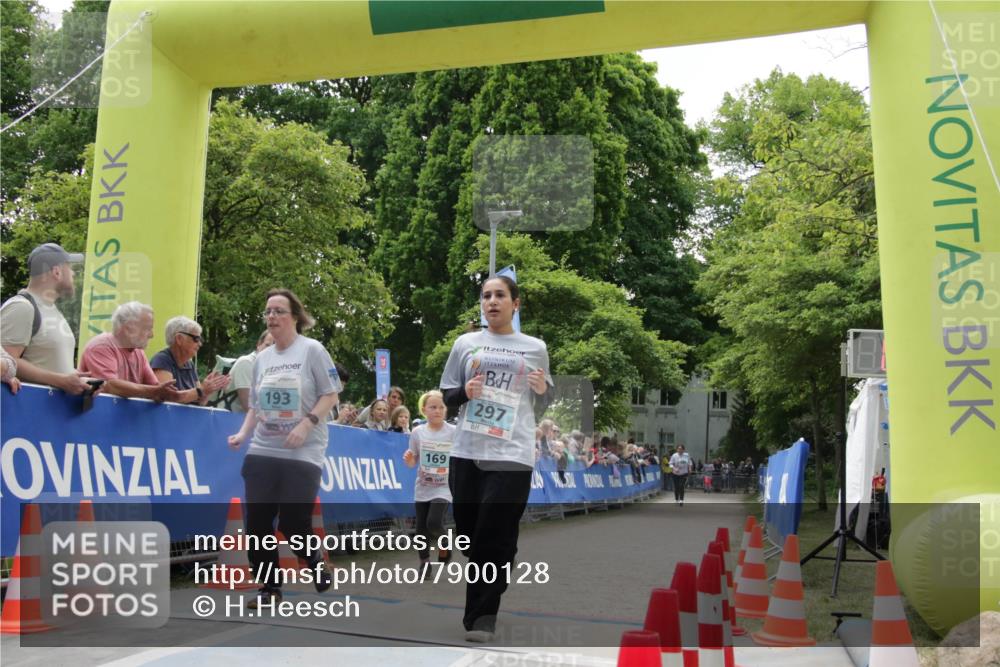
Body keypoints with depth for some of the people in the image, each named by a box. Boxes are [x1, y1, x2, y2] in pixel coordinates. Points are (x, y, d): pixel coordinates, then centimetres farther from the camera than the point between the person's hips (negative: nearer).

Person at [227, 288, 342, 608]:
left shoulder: (312, 350, -3)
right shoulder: (262, 357, 12)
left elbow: (331, 395, -5)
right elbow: (255, 405, 17)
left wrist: (307, 423, -17)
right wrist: (243, 433, 2)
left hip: (302, 453, -5)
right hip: (262, 452, 5)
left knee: (293, 524, -6)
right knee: (257, 523, 2)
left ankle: (315, 562, 24)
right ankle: (269, 588, 18)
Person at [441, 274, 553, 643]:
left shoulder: (535, 348, 9)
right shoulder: (465, 343, 10)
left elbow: (540, 409, 16)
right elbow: (446, 396, 14)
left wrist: (543, 390, -6)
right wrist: (464, 393, -8)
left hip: (512, 456, -2)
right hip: (467, 453, 2)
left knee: (496, 540, -8)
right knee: (470, 537, 8)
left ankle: (481, 618, 3)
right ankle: (481, 610, 27)